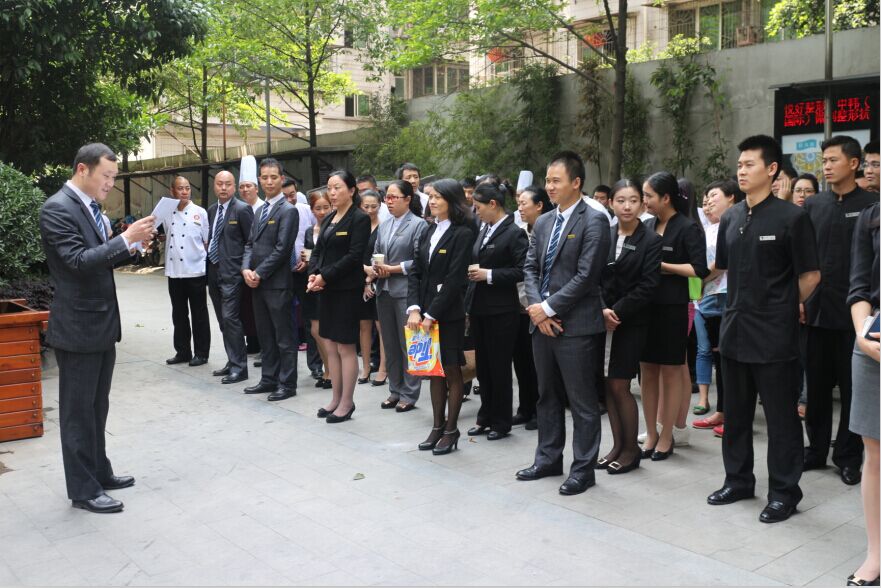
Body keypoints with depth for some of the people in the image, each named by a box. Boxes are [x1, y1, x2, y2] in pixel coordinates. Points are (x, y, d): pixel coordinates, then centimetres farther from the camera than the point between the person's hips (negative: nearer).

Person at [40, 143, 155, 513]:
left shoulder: (90, 207, 13)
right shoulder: (57, 208, -15)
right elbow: (78, 260, -23)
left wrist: (131, 242, -2)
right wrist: (127, 239, -25)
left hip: (101, 323, 9)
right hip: (77, 327, -9)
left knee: (97, 407, 18)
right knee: (78, 411, 2)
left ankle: (99, 473, 30)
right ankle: (83, 490, 12)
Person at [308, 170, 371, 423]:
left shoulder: (360, 219, -8)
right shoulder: (328, 219, 15)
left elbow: (354, 256, -16)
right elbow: (318, 251, 13)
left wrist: (325, 276, -17)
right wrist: (313, 274, -6)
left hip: (347, 290, -7)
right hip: (326, 289, 7)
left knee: (345, 346, -1)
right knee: (330, 345, 10)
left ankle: (347, 402, 10)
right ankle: (336, 398, 21)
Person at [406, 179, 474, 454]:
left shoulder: (462, 234, -10)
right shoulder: (428, 232, 11)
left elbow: (455, 280, -15)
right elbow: (415, 272, 7)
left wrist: (432, 314, -16)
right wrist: (414, 308, -7)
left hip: (449, 314, -6)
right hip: (425, 312, 6)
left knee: (452, 371, 3)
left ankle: (451, 431, 13)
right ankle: (437, 426, 21)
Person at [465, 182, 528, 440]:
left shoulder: (514, 233, -10)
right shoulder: (484, 231, 13)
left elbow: (522, 271, -17)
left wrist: (489, 274, -18)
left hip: (501, 311, -7)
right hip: (479, 309, 7)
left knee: (499, 366, 3)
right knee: (483, 366, 14)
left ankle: (501, 422, 15)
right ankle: (485, 417, 26)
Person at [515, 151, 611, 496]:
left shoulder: (593, 221, -9)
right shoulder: (543, 222, 14)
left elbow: (586, 276, -16)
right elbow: (530, 268, 12)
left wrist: (549, 307, -14)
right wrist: (536, 307, -4)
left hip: (575, 324, -7)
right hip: (542, 321, 8)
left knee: (582, 401, 2)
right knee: (547, 396, 17)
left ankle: (583, 469, 13)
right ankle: (548, 459, 30)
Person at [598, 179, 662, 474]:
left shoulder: (651, 240, -4)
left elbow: (647, 286, -10)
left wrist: (617, 312, -13)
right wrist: (602, 310, -12)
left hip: (631, 323, -4)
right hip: (603, 321, 4)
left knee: (619, 386, -4)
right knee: (609, 386, 7)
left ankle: (631, 448, 12)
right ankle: (618, 445, 19)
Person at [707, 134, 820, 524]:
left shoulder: (792, 217, -9)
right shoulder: (730, 219, 8)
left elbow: (810, 276, -5)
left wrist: (783, 306, 5)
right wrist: (744, 304, 14)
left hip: (774, 335, -6)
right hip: (735, 330, 6)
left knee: (780, 416, 4)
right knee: (736, 412, 15)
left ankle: (783, 492, 17)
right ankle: (738, 480, 30)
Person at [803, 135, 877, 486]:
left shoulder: (870, 205, -2)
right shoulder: (813, 205, 7)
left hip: (852, 312, -3)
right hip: (815, 310, 3)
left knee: (852, 388, 7)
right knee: (817, 385, 11)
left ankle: (848, 456, 19)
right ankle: (816, 449, 24)